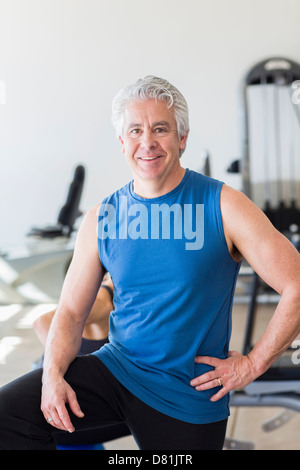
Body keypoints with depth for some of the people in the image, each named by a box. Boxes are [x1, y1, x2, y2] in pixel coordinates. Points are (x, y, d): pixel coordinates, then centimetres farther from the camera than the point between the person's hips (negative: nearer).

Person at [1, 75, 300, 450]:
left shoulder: (223, 207, -12)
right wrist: (53, 374, -15)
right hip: (116, 366, 3)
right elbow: (71, 311, 3)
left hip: (189, 396, -2)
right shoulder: (101, 219, 0)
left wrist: (252, 364, -10)